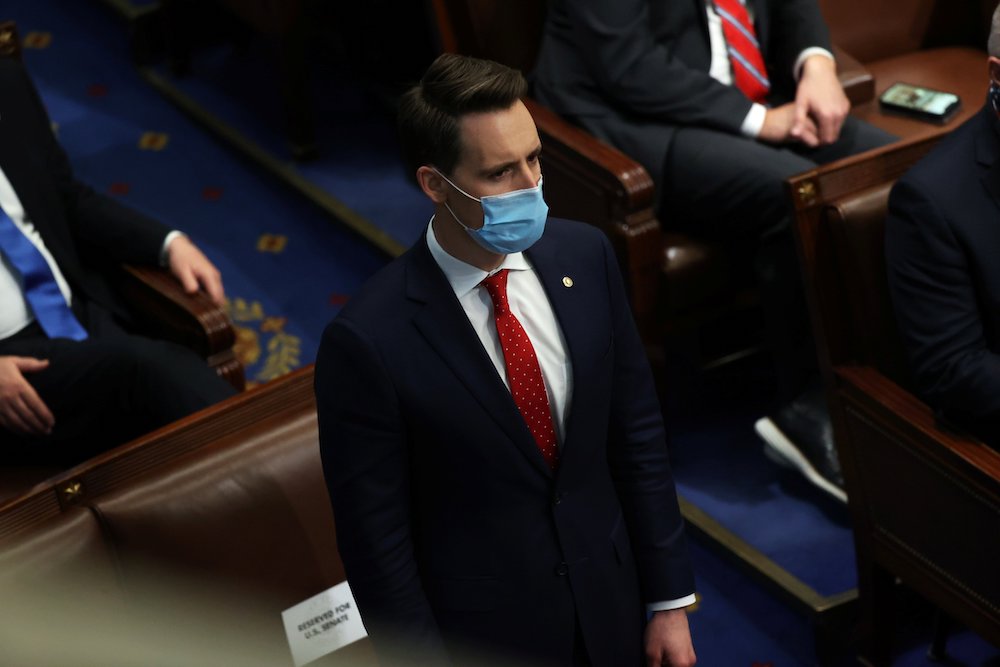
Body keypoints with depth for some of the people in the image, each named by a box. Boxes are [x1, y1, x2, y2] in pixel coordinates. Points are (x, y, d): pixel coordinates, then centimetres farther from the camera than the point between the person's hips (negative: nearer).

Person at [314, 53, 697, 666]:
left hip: (611, 615, 4)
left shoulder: (585, 255, -8)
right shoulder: (368, 341, -24)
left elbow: (638, 432, 0)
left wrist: (670, 601, 3)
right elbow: (377, 544, -16)